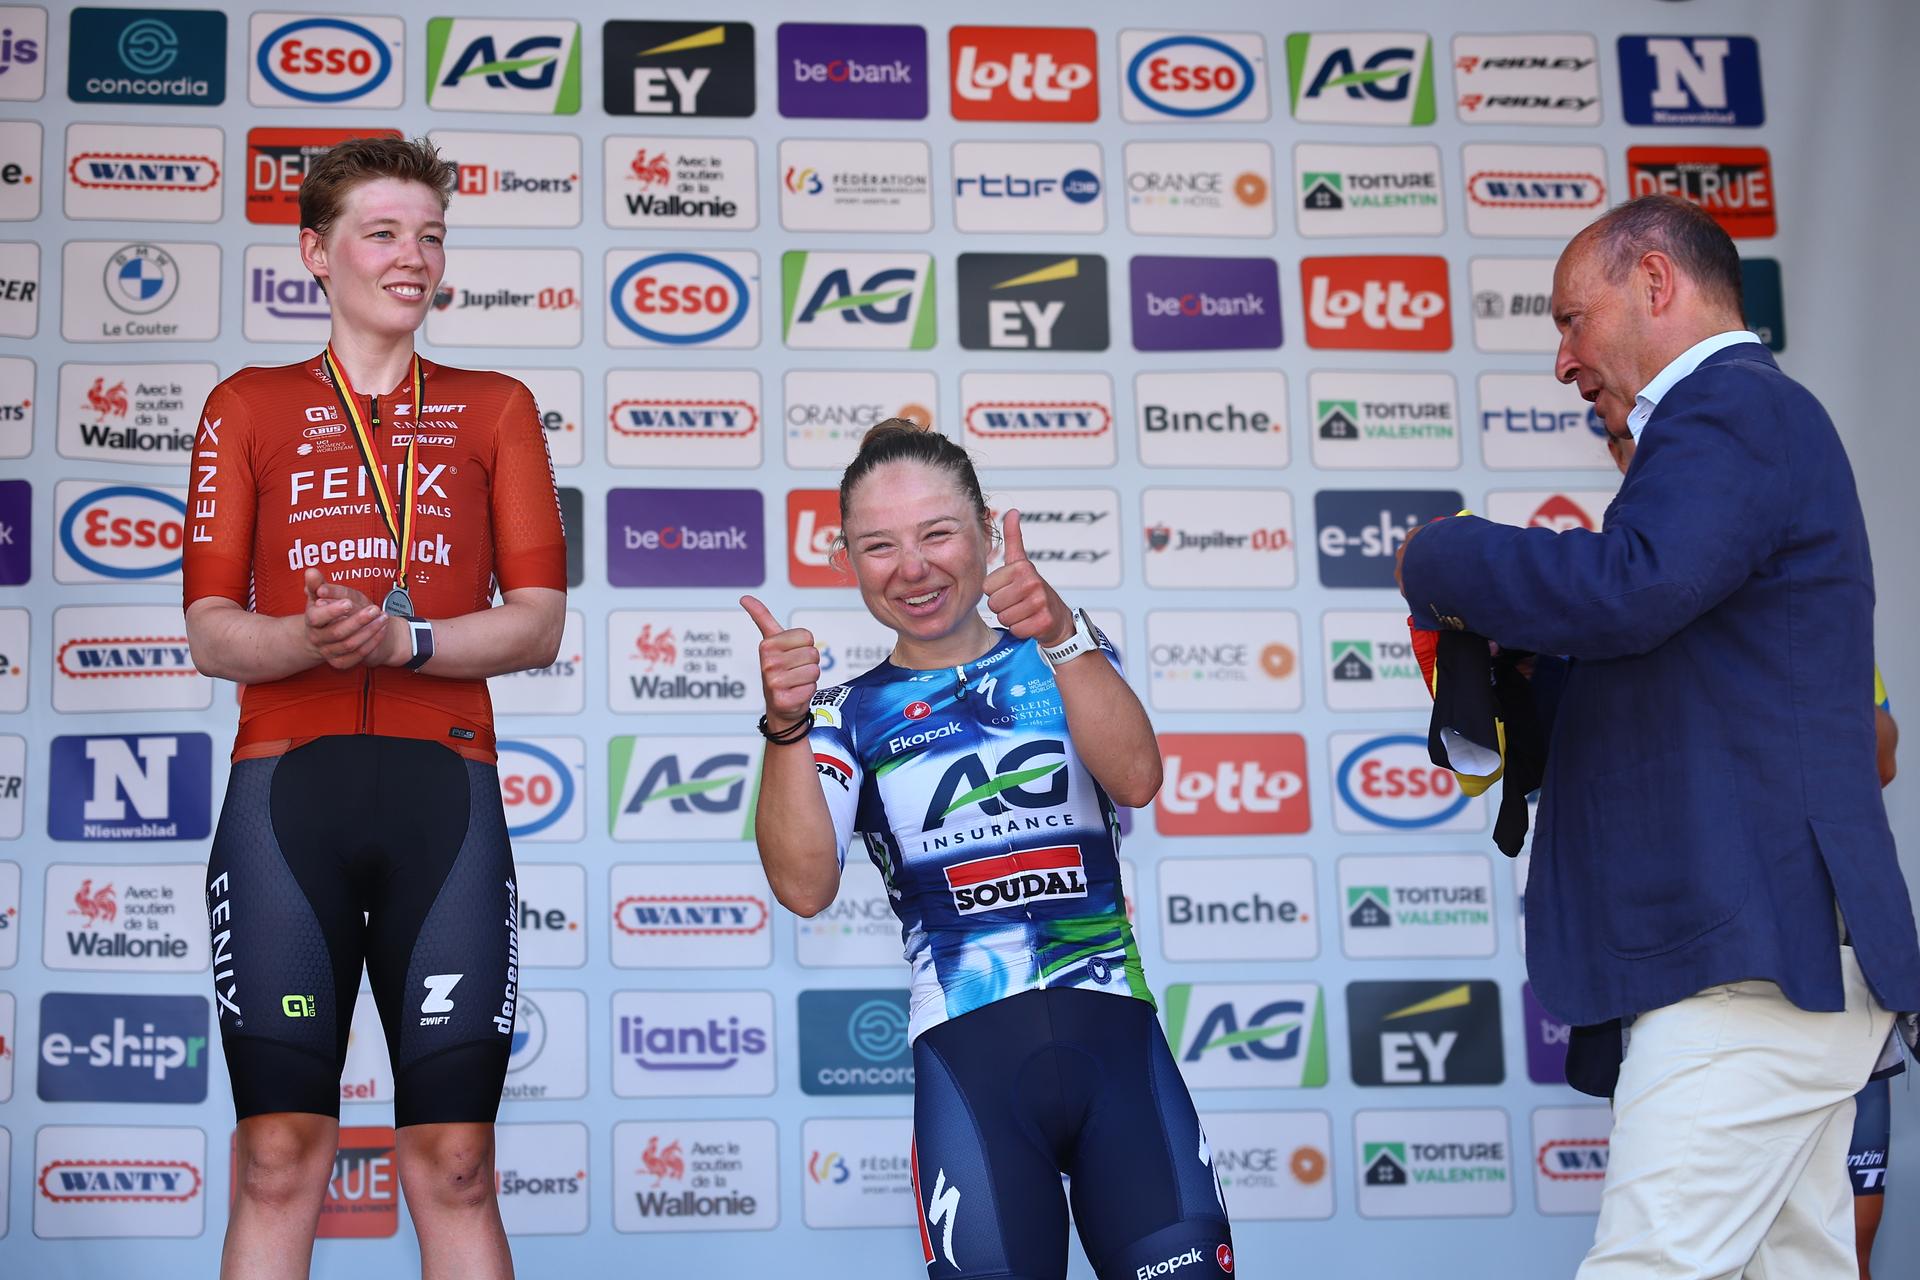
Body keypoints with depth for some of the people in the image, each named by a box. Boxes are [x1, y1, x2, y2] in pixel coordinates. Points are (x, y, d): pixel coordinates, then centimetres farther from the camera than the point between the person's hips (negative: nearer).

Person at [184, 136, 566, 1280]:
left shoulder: (496, 407, 16)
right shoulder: (250, 407, 15)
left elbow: (538, 623, 7)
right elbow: (212, 632, 8)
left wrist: (402, 638, -11)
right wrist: (310, 639, -14)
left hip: (445, 791, 0)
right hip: (286, 790, 0)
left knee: (454, 1163, -2)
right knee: (280, 1161, -3)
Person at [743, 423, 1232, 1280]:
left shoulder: (1069, 656, 12)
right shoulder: (850, 714, 10)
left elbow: (1136, 779, -7)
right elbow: (805, 887, -6)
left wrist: (1063, 635, -20)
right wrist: (786, 725, -18)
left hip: (1113, 1025, 1)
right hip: (967, 1049, -1)